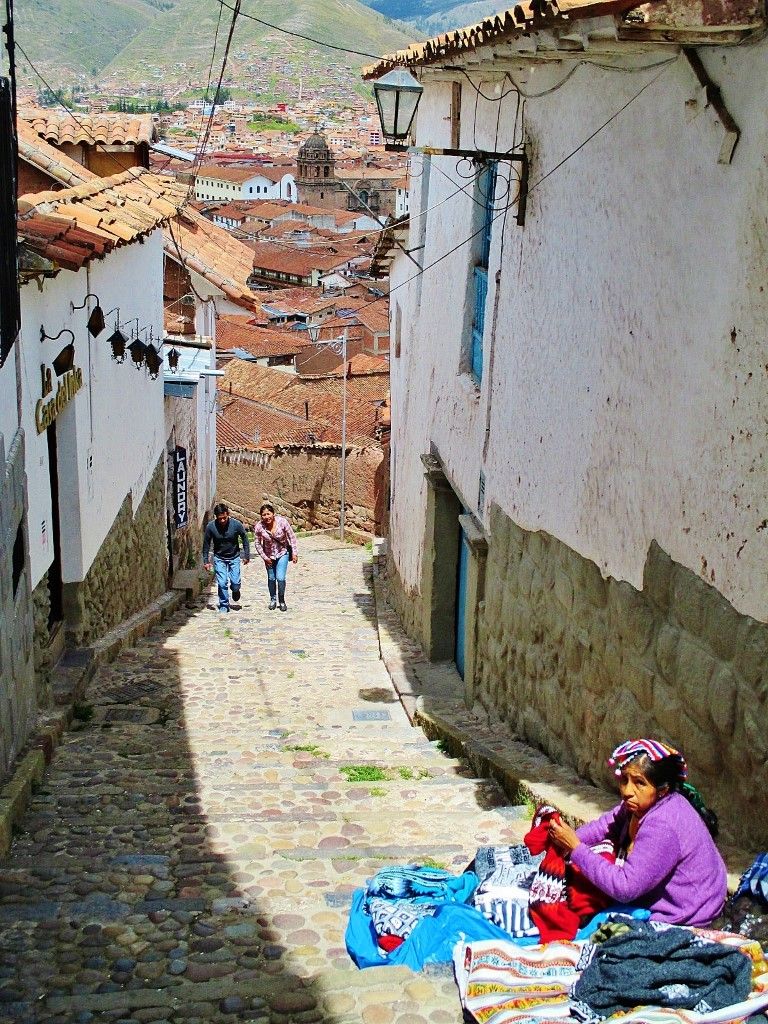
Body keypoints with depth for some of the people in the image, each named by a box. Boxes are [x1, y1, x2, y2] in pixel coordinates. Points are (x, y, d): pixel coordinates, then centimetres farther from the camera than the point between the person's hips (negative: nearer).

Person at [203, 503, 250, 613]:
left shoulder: (236, 524, -19)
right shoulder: (211, 526, -17)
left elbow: (244, 539, -2)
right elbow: (206, 544, -3)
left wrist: (247, 555, 1)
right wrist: (206, 561, -1)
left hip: (234, 557, 0)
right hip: (219, 558, 0)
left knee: (235, 583, -2)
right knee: (222, 583, -8)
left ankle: (235, 591, 33)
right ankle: (224, 605, 9)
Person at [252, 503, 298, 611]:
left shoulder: (282, 521, -22)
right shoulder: (259, 527, -18)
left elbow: (292, 537, -10)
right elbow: (257, 543, -3)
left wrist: (294, 553, -9)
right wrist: (264, 557, -5)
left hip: (283, 553, -2)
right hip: (269, 555, 2)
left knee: (280, 578, -11)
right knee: (271, 579, 11)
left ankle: (282, 600, 13)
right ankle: (273, 599, 35)